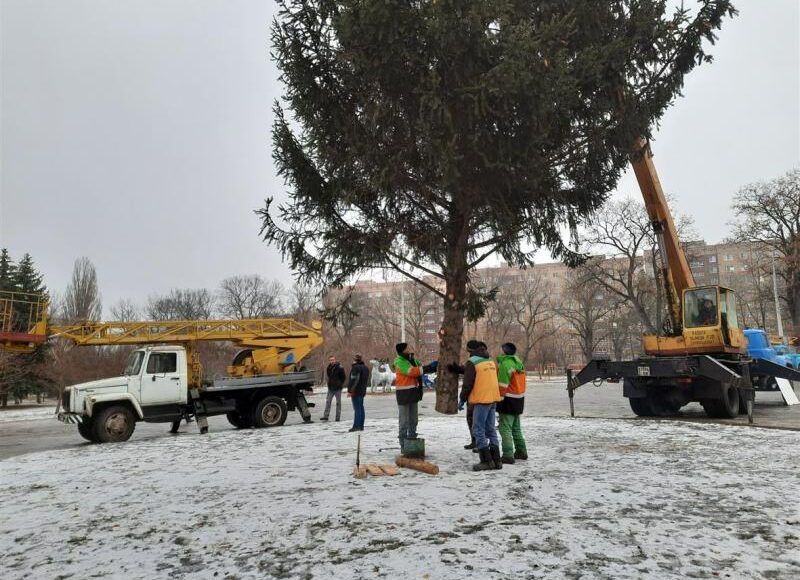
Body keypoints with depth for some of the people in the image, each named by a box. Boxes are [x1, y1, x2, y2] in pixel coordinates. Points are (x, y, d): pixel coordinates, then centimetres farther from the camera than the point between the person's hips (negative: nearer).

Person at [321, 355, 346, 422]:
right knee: (328, 402, 3)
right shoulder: (328, 368, 5)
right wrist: (330, 383, 9)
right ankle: (325, 416, 5)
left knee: (338, 402, 4)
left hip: (338, 388, -5)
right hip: (330, 388, 5)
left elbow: (343, 377, -6)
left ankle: (338, 417, 10)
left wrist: (340, 384, -4)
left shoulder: (339, 368, -12)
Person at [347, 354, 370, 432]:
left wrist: (350, 390, -16)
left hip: (356, 391, -9)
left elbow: (353, 380, -19)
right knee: (361, 408, 11)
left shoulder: (355, 367, -15)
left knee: (357, 409, -8)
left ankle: (356, 426, -7)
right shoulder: (366, 368, 14)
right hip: (362, 391, 9)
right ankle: (361, 426, 14)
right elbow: (367, 380, 21)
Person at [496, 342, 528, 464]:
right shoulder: (519, 362, 11)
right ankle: (521, 451, 28)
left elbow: (502, 385, -19)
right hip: (519, 399, 9)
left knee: (505, 428, -6)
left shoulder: (505, 364, -18)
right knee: (516, 428, 20)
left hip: (508, 400, -9)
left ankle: (508, 455, -9)